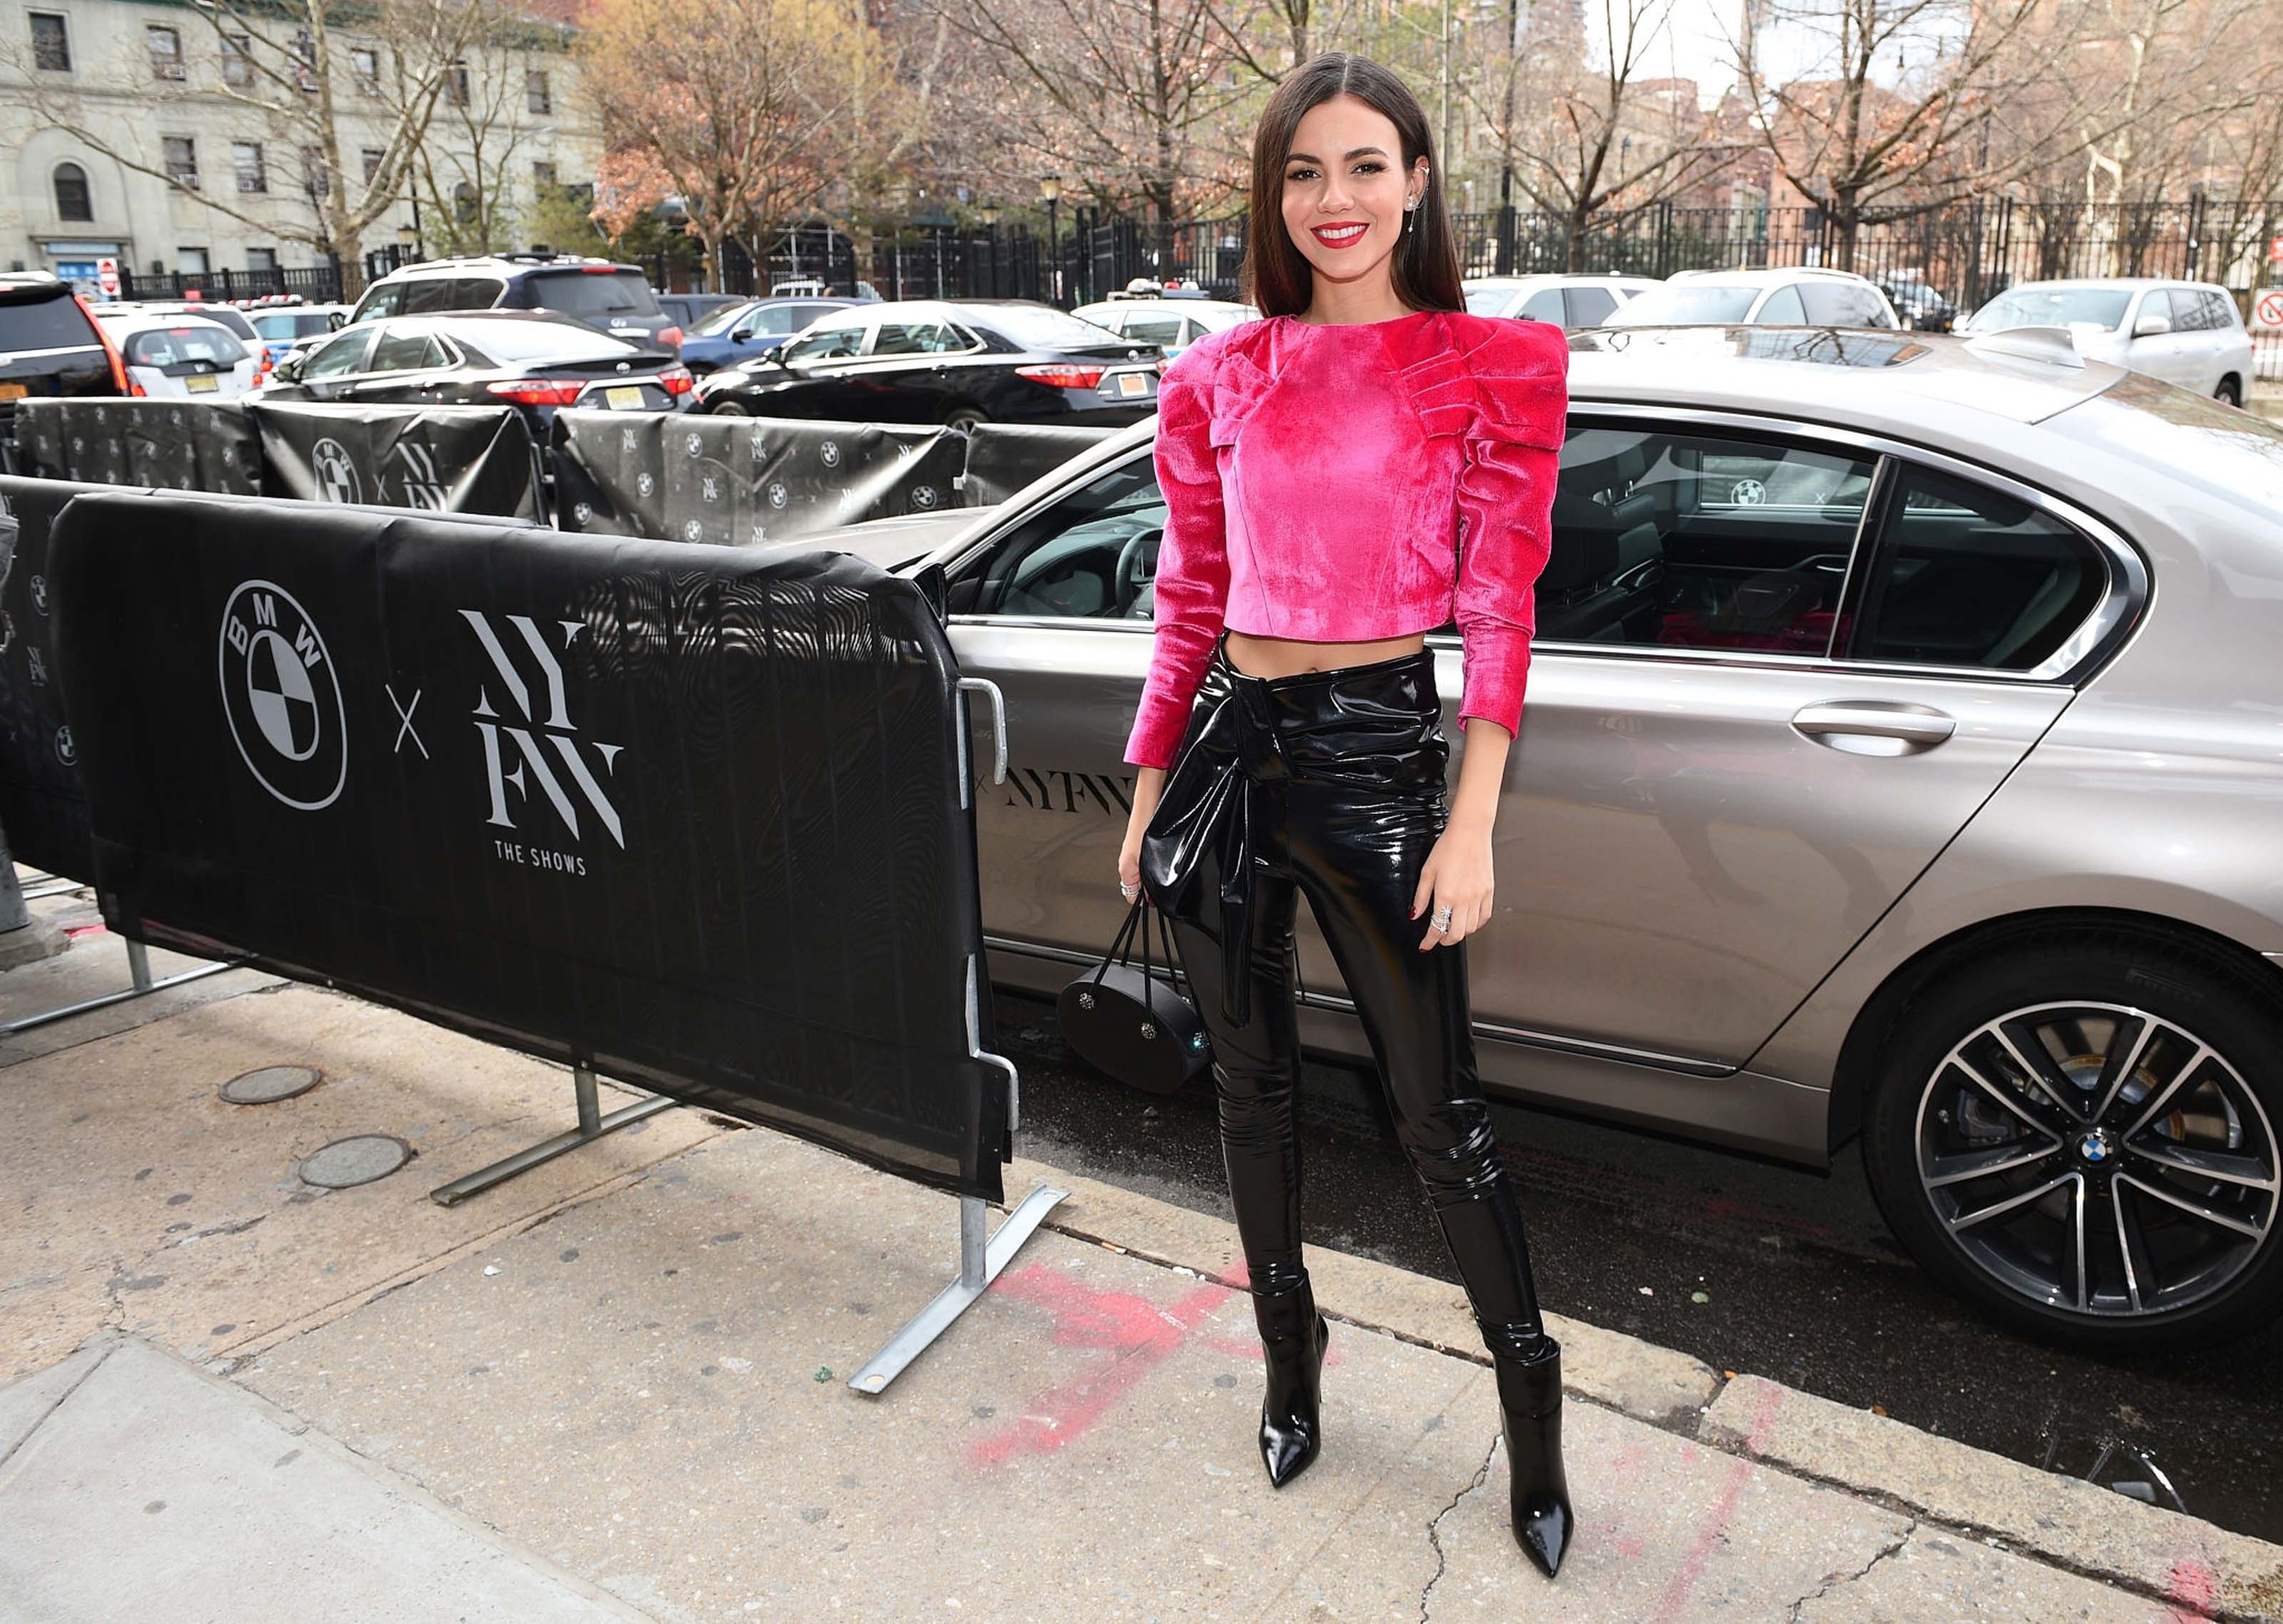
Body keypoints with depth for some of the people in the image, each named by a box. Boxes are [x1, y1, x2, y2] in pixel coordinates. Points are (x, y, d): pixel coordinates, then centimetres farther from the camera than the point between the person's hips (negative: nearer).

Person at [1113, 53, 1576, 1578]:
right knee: (1253, 1082, 16)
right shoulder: (1221, 378, 6)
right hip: (1230, 747, 4)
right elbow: (1190, 602, 10)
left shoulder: (1495, 365, -2)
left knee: (1442, 1113, 2)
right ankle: (1292, 1362, 38)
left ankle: (1535, 1419, 24)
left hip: (1379, 745, -3)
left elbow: (1499, 608, -6)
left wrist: (1471, 827, -12)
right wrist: (1151, 793, 11)